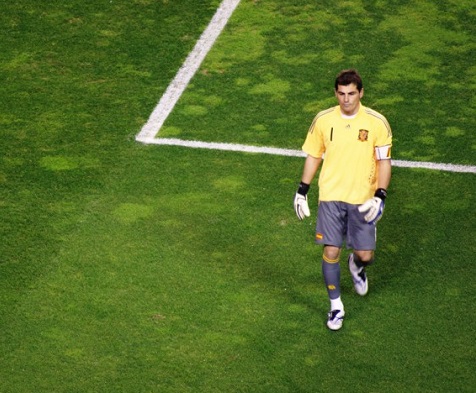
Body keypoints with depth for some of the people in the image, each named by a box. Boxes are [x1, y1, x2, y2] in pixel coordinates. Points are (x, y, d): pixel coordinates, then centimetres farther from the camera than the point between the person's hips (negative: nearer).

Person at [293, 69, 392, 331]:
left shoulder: (377, 123, -8)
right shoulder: (323, 120, -2)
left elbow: (384, 161, -2)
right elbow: (313, 156, 10)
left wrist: (379, 196, -12)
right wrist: (302, 190, 8)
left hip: (363, 200, -1)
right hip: (330, 196, 1)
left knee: (365, 255, 1)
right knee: (331, 252, -4)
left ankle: (356, 266, 41)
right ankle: (336, 306, 15)